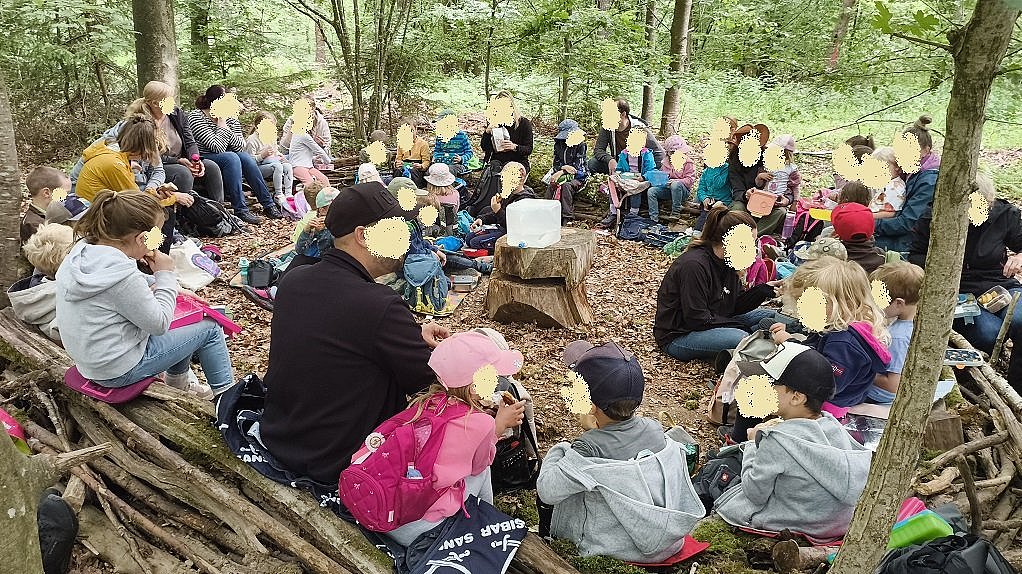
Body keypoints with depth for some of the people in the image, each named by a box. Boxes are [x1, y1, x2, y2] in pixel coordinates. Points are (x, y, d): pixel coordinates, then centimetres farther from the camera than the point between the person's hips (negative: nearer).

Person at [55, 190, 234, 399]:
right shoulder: (121, 274, -31)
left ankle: (178, 383, 35)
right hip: (119, 371, -9)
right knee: (210, 328, 3)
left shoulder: (82, 250, -4)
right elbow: (159, 324, -20)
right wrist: (165, 275, -14)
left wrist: (153, 282, 1)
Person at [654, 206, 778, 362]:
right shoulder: (693, 265, -25)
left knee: (769, 317, 7)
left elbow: (736, 306, 6)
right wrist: (740, 325, -17)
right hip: (678, 336, -10)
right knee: (740, 338, -32)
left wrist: (763, 291, -9)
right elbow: (697, 319, -24)